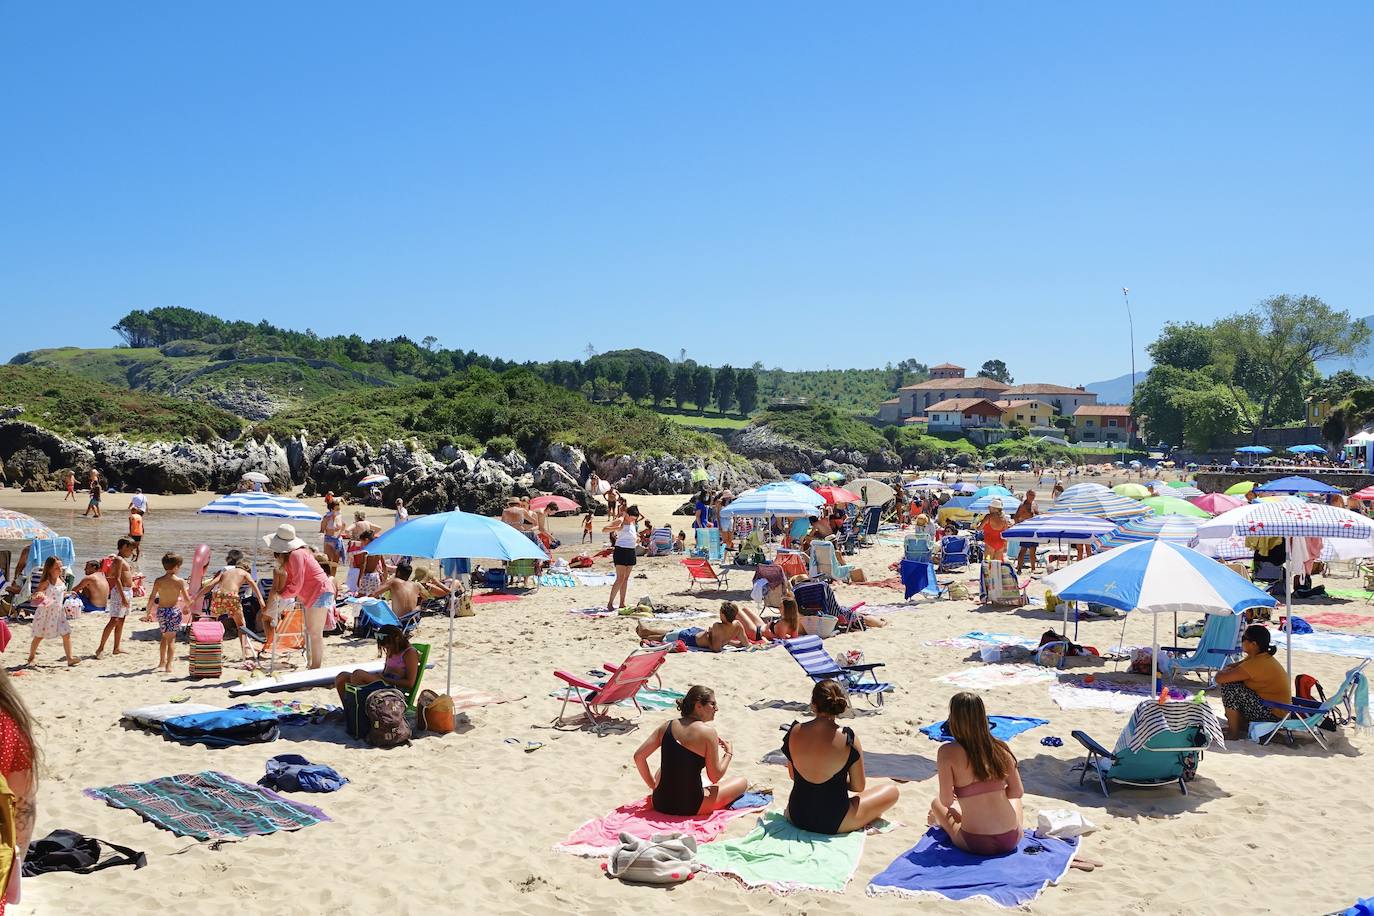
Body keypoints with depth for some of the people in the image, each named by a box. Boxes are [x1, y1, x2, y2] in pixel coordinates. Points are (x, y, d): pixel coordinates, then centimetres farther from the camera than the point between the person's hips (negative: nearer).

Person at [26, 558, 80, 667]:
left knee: (66, 634, -2)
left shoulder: (61, 581, 6)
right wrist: (38, 595, -36)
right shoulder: (46, 582, -14)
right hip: (46, 612, -5)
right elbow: (35, 595, -16)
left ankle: (70, 658, -1)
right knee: (39, 636, 8)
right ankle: (31, 658, 26)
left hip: (59, 612, 5)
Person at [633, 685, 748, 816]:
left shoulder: (667, 726, 2)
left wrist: (652, 784, 14)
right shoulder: (708, 731, -12)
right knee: (742, 782, 15)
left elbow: (638, 756, 2)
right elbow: (715, 777, -9)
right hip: (689, 807, -4)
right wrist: (729, 753, 8)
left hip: (660, 803, 4)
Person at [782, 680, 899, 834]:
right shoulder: (848, 738, -19)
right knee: (892, 791, 16)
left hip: (796, 817, 5)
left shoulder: (794, 732, -10)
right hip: (834, 823, -4)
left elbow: (793, 776, 6)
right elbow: (859, 787, -7)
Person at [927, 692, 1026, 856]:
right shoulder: (1000, 748, -5)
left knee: (937, 803, 27)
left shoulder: (947, 752, -15)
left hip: (975, 844, -2)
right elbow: (1017, 791, 2)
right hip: (1011, 840, 3)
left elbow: (946, 801, -13)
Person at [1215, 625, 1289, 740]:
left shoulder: (1256, 663, -25)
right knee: (1235, 683, 16)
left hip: (1274, 713, -10)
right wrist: (1228, 670, -6)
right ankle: (1242, 724, 20)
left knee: (1229, 687, -16)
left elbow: (1219, 678, -26)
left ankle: (1233, 733, -3)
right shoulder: (1259, 656, 6)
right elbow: (1229, 666, 16)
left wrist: (1225, 671, -4)